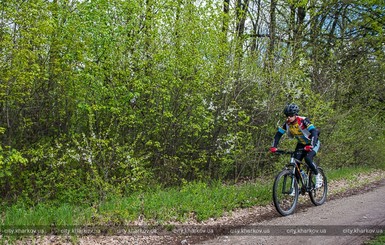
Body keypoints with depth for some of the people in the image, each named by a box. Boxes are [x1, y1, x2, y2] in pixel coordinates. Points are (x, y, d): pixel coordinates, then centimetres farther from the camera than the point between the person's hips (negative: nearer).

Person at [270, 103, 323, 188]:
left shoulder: (303, 120, -29)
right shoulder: (287, 123, -14)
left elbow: (314, 132, -37)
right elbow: (278, 134, -13)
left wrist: (311, 145, -52)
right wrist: (274, 146, -29)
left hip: (313, 143, -5)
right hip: (301, 144, 5)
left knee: (308, 159, -28)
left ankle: (318, 176, -3)